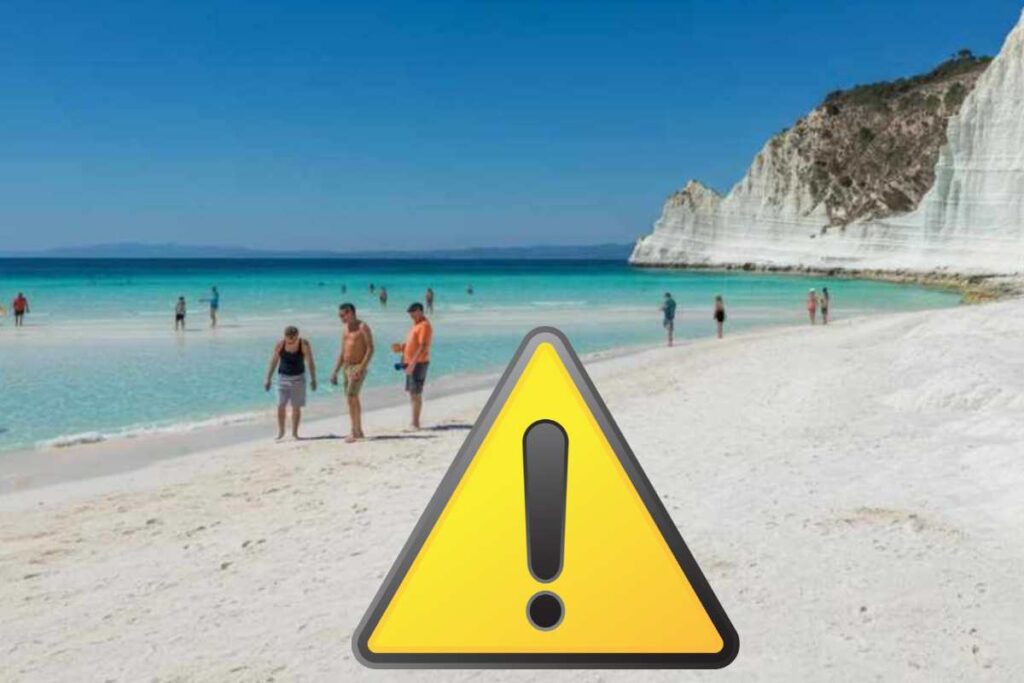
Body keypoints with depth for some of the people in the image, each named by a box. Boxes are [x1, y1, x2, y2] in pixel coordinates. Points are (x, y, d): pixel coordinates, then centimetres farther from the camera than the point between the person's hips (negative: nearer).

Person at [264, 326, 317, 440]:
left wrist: (313, 379, -11)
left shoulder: (304, 344, -12)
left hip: (298, 378, -1)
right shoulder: (279, 345, -9)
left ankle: (294, 432, 13)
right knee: (281, 406, -7)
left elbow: (310, 363, -8)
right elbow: (273, 362, -1)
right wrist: (268, 379, 0)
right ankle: (281, 431, 9)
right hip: (283, 377, 1)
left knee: (296, 407, 2)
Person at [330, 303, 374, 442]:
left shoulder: (363, 327, -9)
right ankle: (359, 432, 19)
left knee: (351, 397, -16)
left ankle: (355, 432, -12)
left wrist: (362, 367, -25)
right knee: (353, 399, 11)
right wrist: (335, 372, 14)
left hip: (358, 367, -8)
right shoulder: (345, 328, 14)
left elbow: (370, 348, -16)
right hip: (346, 367, 8)